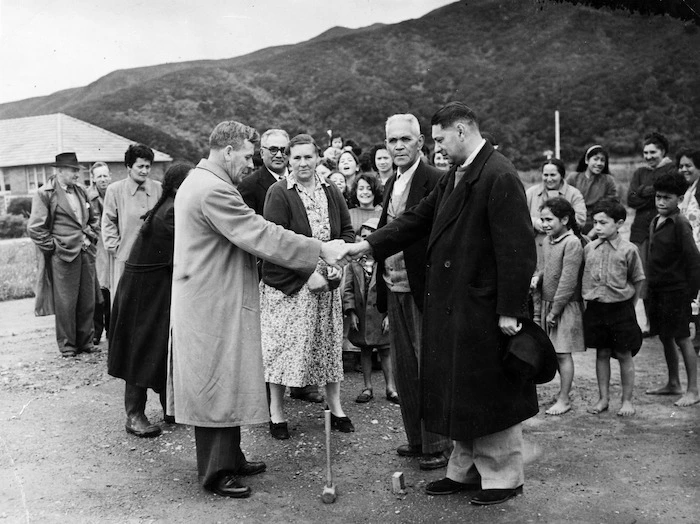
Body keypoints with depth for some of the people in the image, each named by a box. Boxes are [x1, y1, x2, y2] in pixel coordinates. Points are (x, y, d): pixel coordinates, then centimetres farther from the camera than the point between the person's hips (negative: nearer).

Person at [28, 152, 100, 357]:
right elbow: (35, 228, -9)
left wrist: (92, 238, 11)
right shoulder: (44, 194, -6)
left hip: (86, 254, 6)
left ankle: (85, 342, 21)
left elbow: (93, 219, 24)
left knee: (87, 302, 9)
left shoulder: (80, 192, 14)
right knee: (65, 304, 1)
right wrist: (53, 246, -8)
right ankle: (67, 346, 14)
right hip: (63, 256, -6)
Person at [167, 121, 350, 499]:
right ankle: (215, 473, 13)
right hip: (214, 308, -11)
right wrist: (320, 250, -20)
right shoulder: (213, 190, -21)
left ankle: (230, 459, 29)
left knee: (223, 384, 17)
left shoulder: (199, 182, 14)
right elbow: (261, 235, -24)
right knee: (217, 386, 0)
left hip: (208, 302, 11)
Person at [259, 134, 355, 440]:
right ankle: (276, 411, 16)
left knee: (330, 343, 11)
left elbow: (347, 231, 12)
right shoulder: (278, 193, -9)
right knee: (283, 345, 2)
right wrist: (307, 272, -18)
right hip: (288, 284, -4)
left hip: (327, 281, 5)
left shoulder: (331, 191, 7)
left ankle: (334, 405, 25)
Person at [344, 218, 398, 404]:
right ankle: (367, 388, 21)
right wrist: (351, 312, -5)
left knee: (385, 352, 5)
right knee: (365, 352, 11)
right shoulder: (355, 264, 4)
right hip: (361, 317, 3)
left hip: (381, 317, -3)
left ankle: (391, 388, 15)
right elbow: (348, 289, 4)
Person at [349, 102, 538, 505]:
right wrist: (365, 246, 6)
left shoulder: (499, 177, -16)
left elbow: (517, 249, -20)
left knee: (489, 394, 4)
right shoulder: (454, 178, 13)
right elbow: (418, 220, 13)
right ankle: (466, 471, 32)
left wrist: (510, 312, -20)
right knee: (462, 395, 17)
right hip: (451, 306, 9)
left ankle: (504, 478, 22)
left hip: (483, 310, -9)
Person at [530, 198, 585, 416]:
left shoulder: (572, 243, -17)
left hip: (566, 306, -8)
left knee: (563, 353, -2)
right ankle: (565, 388, 30)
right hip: (547, 303, 8)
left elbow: (568, 281, -19)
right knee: (553, 351, 14)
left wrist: (555, 311, -17)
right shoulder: (549, 240, 8)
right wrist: (537, 277, -2)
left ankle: (563, 400, 8)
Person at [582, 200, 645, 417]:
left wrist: (629, 306, 2)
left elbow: (637, 280, 0)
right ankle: (603, 398, 21)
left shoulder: (628, 249, -8)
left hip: (620, 308, -3)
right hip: (595, 307, 3)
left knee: (624, 355, 6)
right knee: (601, 354, 11)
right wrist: (588, 299, 7)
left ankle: (627, 400, 19)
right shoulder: (589, 248, 2)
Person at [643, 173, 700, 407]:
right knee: (665, 336, 15)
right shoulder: (655, 222, 9)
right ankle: (673, 383, 29)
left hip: (675, 290, -8)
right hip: (657, 289, 8)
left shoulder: (680, 224, -15)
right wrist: (649, 285, 11)